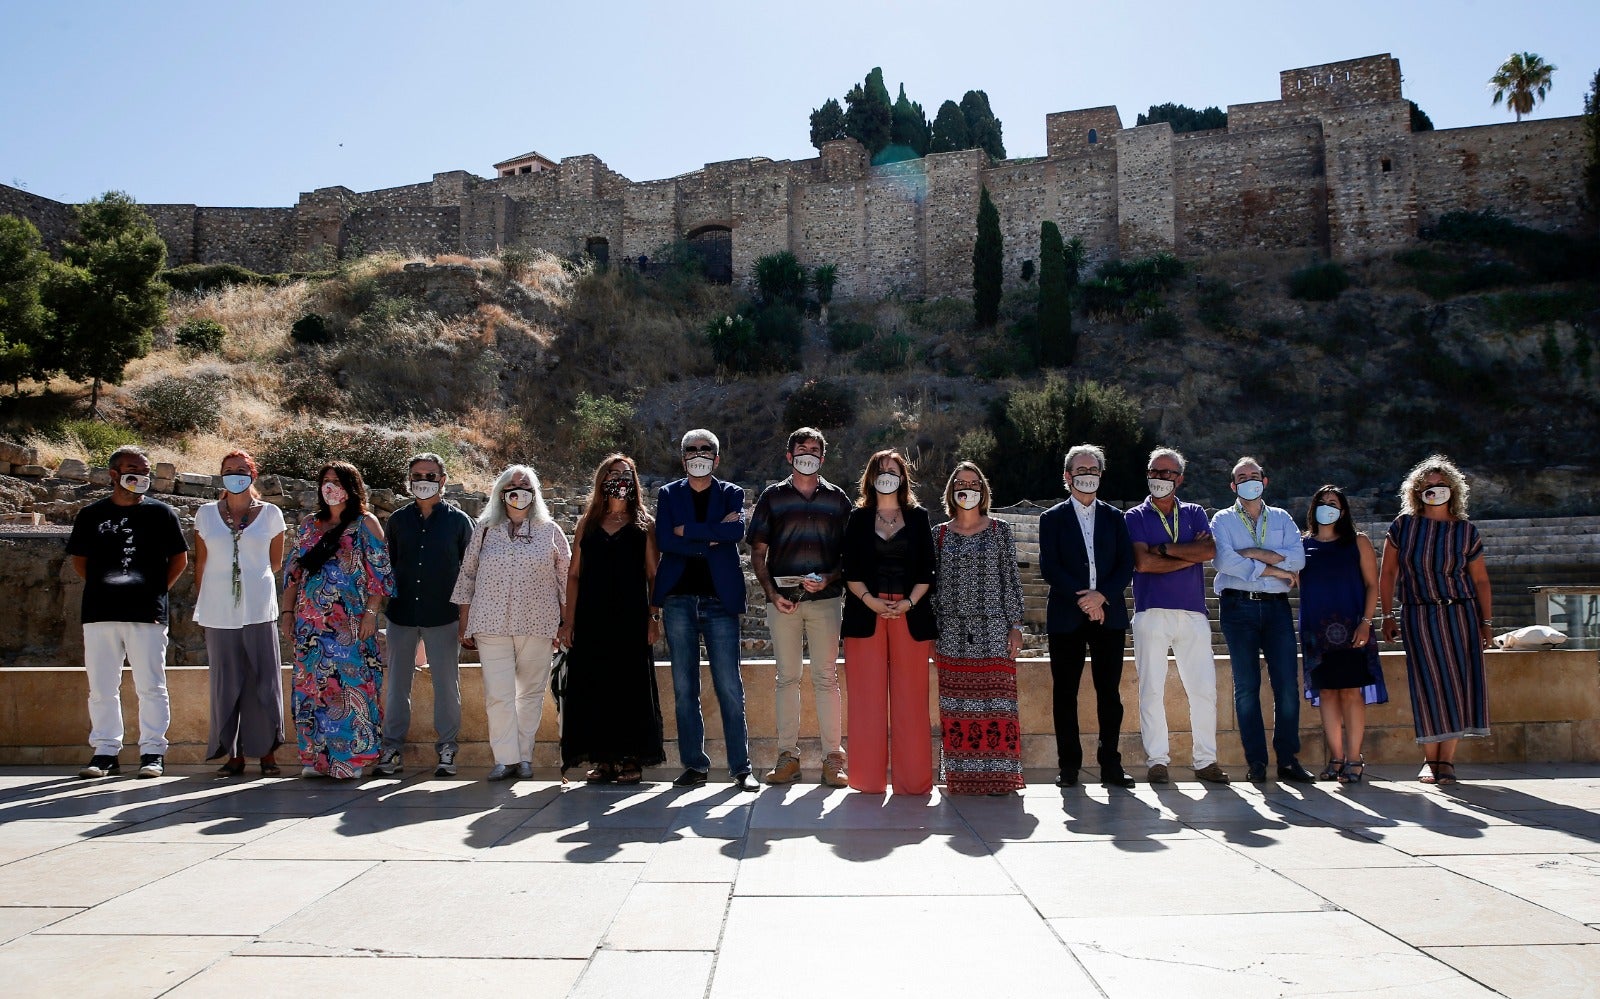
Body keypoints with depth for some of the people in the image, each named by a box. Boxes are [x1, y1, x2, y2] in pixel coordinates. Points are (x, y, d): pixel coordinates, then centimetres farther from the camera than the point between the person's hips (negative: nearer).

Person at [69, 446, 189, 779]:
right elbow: (79, 559, 18)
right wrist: (102, 587, 7)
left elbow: (180, 558, 10)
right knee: (102, 687, 6)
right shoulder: (91, 515, 10)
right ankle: (105, 752, 15)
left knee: (151, 687, -1)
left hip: (147, 614, -2)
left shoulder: (161, 513, 5)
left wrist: (156, 590, 3)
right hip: (99, 613, 2)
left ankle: (153, 752, 6)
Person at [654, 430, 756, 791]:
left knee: (730, 688, -3)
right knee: (684, 687, 4)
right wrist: (710, 538, -7)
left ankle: (741, 767, 3)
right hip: (678, 600, 2)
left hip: (720, 599, -1)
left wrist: (688, 531, -8)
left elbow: (737, 531, -10)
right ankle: (695, 764, 12)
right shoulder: (668, 494, 13)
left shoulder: (732, 494, 11)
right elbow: (664, 540, -4)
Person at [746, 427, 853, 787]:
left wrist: (829, 579, -9)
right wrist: (772, 593, -4)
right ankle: (788, 756, 10)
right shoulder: (772, 497, 10)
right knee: (787, 678, 4)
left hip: (825, 598, 0)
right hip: (783, 599, 0)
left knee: (827, 677, 0)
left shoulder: (837, 498, 11)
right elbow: (758, 553, 8)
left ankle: (832, 758, 3)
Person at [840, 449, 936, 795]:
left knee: (910, 698, 0)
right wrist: (870, 600, -11)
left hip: (910, 615, 0)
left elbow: (928, 568, 5)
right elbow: (850, 569, 4)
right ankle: (868, 778, 5)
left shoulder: (917, 517, 10)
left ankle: (912, 778, 4)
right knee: (867, 697, -1)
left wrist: (909, 603, -9)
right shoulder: (858, 518, 10)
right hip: (866, 614, 0)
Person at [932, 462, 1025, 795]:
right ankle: (961, 776, 8)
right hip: (952, 633, 2)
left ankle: (996, 774, 2)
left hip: (993, 631, -1)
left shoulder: (1000, 530, 6)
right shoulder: (940, 534, 9)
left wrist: (1015, 625, -1)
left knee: (995, 701, -5)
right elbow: (931, 583, 10)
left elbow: (1011, 579, 5)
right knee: (956, 705, 1)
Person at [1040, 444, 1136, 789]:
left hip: (1109, 615, 2)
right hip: (1066, 618, -2)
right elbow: (1049, 567, -3)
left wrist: (1102, 595, -11)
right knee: (1065, 693, 0)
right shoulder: (1052, 518, 7)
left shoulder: (1115, 518, 14)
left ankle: (1111, 766, 6)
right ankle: (1069, 766, 7)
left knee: (1109, 692, 1)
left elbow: (1126, 565, 5)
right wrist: (1081, 598, -13)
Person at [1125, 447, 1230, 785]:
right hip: (1152, 612, -2)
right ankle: (1157, 760, 4)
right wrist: (1189, 555, -4)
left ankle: (1205, 760, 10)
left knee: (1204, 688, 1)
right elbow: (1142, 563, -8)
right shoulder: (1135, 517, 8)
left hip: (1193, 612, 2)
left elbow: (1209, 550, -4)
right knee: (1151, 689, -3)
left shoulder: (1194, 513, 15)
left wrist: (1164, 548, -7)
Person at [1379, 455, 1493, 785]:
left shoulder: (1466, 531, 3)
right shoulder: (1403, 526, 1)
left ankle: (1446, 760, 4)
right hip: (1418, 617, -1)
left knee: (1458, 682, -3)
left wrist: (1487, 622, 3)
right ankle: (1430, 759, 7)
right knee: (1428, 685, -2)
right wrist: (1388, 616, 0)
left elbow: (1480, 580, 7)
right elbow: (1388, 573, 4)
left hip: (1460, 613, 1)